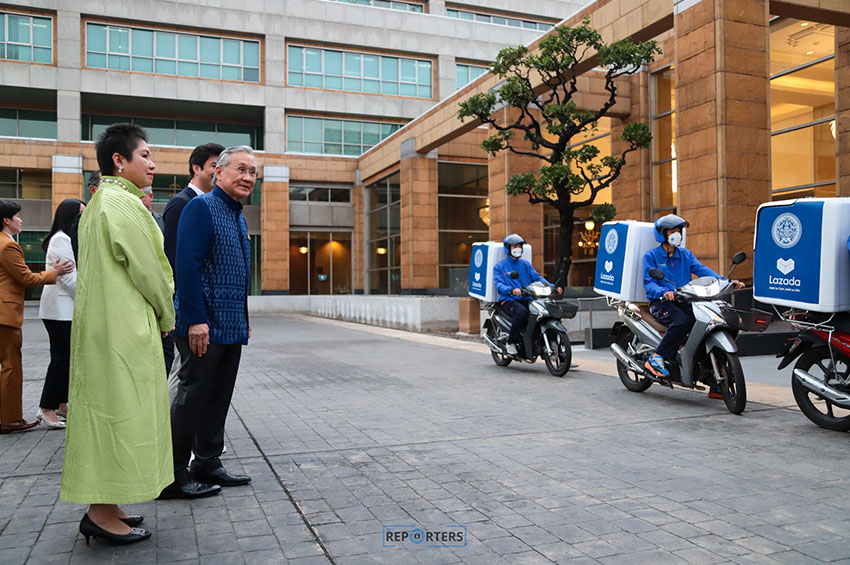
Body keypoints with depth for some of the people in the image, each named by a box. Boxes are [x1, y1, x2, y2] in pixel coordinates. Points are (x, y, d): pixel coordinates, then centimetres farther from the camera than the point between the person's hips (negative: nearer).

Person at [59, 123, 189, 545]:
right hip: (124, 326, -10)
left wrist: (157, 316, 16)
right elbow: (146, 270, -14)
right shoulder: (123, 202, -14)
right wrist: (167, 318, 1)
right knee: (120, 409, -4)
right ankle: (102, 514, 4)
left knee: (106, 410, 13)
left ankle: (102, 506, 22)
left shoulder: (100, 201, 18)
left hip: (104, 323, 10)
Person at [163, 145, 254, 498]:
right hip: (204, 327, -9)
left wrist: (244, 319, 20)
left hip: (231, 328, 9)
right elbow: (187, 266, -19)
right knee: (192, 399, -2)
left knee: (218, 400, 14)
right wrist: (196, 320, -23)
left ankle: (207, 465, 25)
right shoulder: (201, 208, -10)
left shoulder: (239, 217, 17)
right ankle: (173, 477, 8)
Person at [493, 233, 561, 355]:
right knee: (522, 312, -38)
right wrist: (511, 290, -32)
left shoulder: (525, 264, 21)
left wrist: (552, 287, -7)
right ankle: (511, 343, -23)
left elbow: (537, 277, 11)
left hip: (527, 299, 5)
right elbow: (499, 285, -9)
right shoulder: (499, 266, 7)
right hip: (509, 300, -4)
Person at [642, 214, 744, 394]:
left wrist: (725, 281, -15)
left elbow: (702, 270, 3)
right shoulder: (651, 256, 3)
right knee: (682, 321, -36)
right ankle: (656, 358, -23)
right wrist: (664, 292, -31)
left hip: (684, 301, 5)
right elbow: (648, 282, -9)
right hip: (660, 302, -5)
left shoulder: (686, 254, 18)